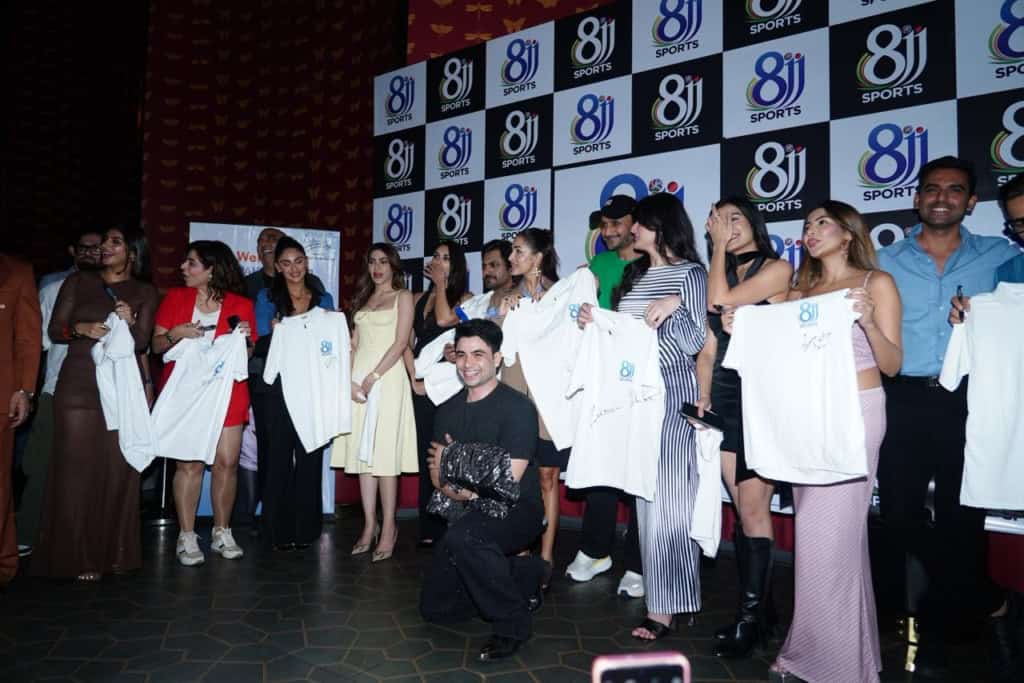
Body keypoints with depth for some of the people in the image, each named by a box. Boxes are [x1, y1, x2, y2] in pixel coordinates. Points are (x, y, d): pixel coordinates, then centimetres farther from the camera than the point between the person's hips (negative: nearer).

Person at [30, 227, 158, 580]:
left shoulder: (145, 292, 9)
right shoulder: (78, 282, 10)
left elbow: (142, 343, 2)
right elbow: (54, 330, 7)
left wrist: (130, 323, -17)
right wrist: (81, 328, -13)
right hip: (77, 384, 0)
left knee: (118, 469, 0)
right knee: (75, 468, -3)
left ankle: (115, 553, 9)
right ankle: (77, 557, 3)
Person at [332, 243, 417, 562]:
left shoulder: (403, 296, 4)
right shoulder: (362, 299, 20)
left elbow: (401, 342, -7)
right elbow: (353, 344, 14)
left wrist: (372, 377, -13)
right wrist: (350, 380, -2)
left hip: (387, 379, -5)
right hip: (359, 380, 6)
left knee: (385, 454, -7)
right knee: (362, 453, 4)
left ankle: (388, 528, -1)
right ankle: (370, 525, 10)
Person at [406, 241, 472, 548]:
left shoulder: (465, 297, 3)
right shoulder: (419, 299, 16)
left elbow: (444, 319, -17)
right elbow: (407, 342, 9)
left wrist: (441, 284, -3)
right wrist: (414, 377, -5)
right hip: (422, 382, 4)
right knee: (426, 451, 6)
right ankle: (429, 527, 12)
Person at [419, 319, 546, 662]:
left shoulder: (518, 407, -16)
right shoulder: (448, 410, 5)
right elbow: (438, 477, 4)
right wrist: (466, 490, -18)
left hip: (516, 510, -7)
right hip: (471, 514, 7)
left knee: (462, 536, -37)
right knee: (435, 607, 7)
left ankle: (512, 622, -14)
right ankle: (523, 575, 22)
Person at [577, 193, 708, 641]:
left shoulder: (690, 273, -3)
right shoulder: (634, 274, 16)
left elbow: (695, 343, -9)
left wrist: (674, 309, -21)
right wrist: (594, 321, 1)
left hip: (672, 391, -7)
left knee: (667, 495, -6)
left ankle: (665, 607, 0)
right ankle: (653, 584, 20)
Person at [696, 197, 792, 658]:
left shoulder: (777, 268, 0)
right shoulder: (722, 275, 17)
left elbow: (721, 300, -14)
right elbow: (708, 348, 12)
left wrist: (721, 246, -3)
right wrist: (704, 398, 2)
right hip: (725, 400, 6)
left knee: (752, 506, -8)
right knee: (743, 508, 8)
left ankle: (751, 615, 3)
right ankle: (758, 608, 18)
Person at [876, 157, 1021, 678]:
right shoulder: (886, 262, 6)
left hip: (967, 401, -1)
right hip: (905, 400, 1)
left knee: (961, 517, 5)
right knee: (900, 512, 3)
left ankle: (935, 629, 25)